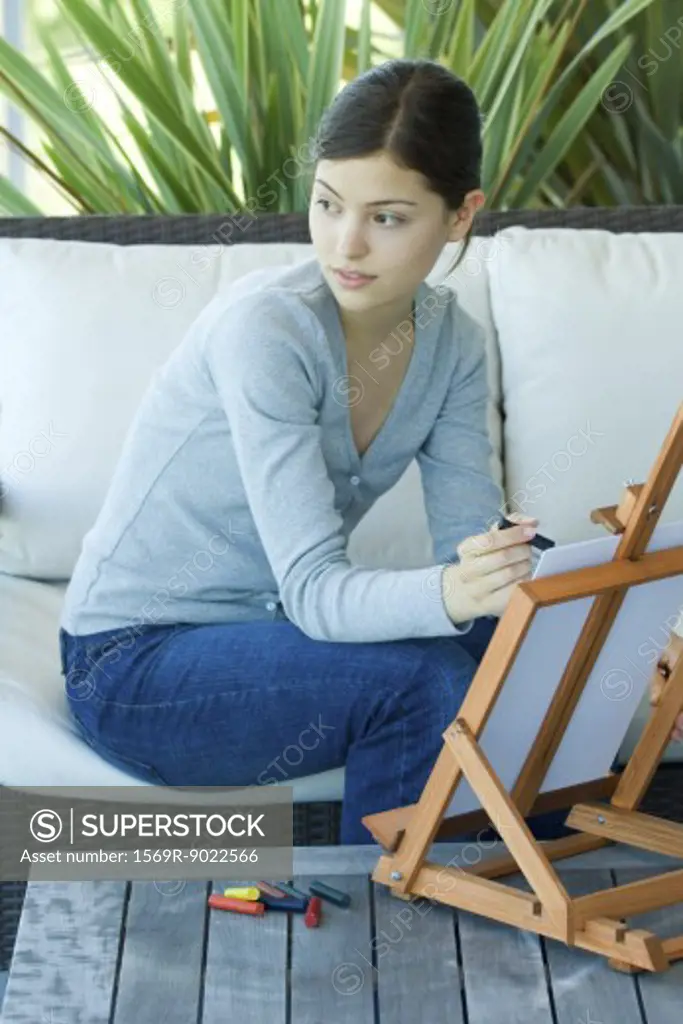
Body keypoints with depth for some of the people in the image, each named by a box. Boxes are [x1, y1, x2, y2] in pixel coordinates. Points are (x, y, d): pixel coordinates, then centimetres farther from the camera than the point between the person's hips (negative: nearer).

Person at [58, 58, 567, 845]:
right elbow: (314, 590, -28)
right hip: (131, 668, -6)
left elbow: (476, 546, -9)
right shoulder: (266, 327, -24)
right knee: (422, 678, -27)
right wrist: (448, 594, -48)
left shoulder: (451, 344, -3)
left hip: (258, 634, 6)